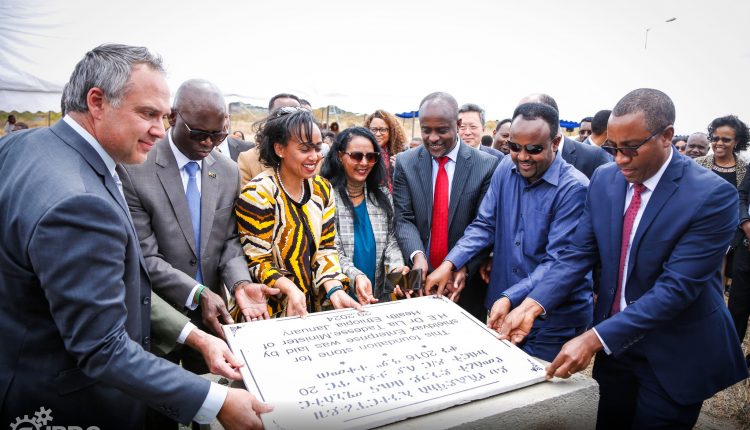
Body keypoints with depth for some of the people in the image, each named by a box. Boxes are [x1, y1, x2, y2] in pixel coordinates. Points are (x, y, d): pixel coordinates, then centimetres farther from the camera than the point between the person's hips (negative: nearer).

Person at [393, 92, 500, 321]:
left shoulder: (487, 165, -7)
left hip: (465, 279, -1)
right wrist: (417, 255, -22)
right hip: (419, 277, 1)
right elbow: (403, 219, -4)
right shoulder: (406, 163, -1)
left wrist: (464, 267, -22)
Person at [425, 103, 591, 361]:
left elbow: (558, 261, -20)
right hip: (502, 307, 5)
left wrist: (509, 298, -30)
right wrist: (449, 264, -13)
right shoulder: (506, 170, -1)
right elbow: (484, 225, 0)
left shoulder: (573, 188, -18)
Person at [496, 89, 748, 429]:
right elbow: (579, 254, -6)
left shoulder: (712, 196, -21)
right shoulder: (604, 179, -5)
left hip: (672, 358, -4)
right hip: (614, 343, 4)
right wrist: (533, 305, -20)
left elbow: (677, 286, -26)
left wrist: (594, 338, -32)